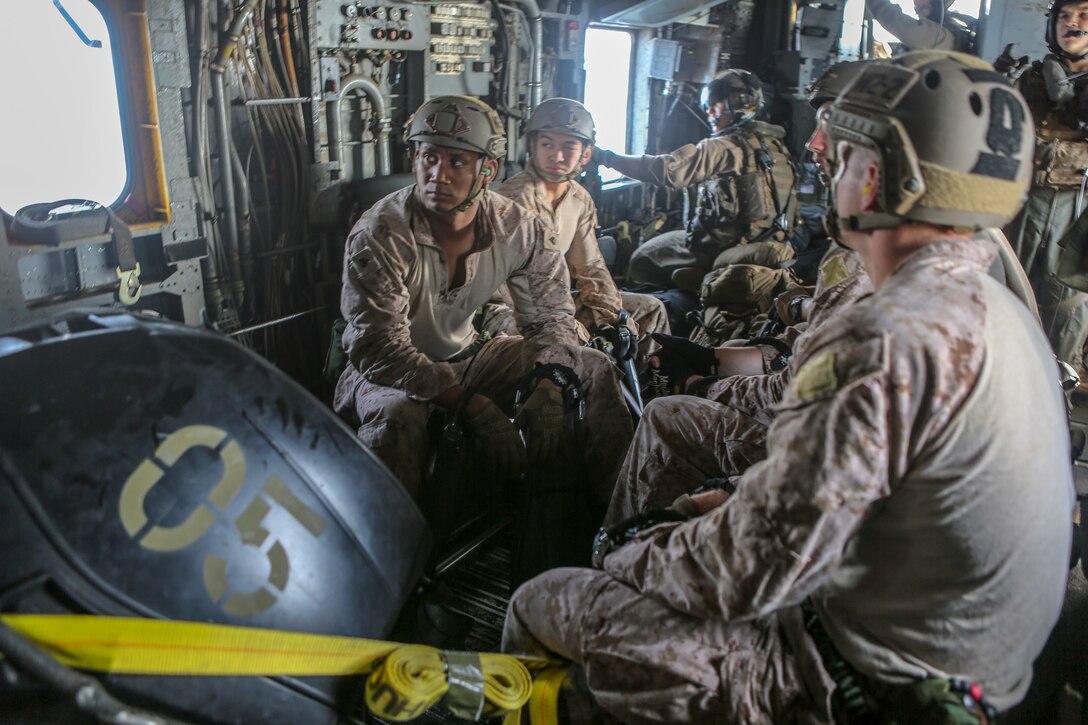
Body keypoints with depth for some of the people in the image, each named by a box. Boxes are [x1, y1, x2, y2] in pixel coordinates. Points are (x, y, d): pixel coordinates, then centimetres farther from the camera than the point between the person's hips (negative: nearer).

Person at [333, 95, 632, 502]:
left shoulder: (516, 228, -9)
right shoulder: (377, 237, -23)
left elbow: (551, 313, -1)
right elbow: (380, 350, -28)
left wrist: (550, 385, -22)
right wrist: (475, 407, -37)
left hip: (469, 355, 5)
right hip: (387, 374, -4)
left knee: (594, 369, -5)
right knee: (398, 413, -41)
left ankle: (610, 510, 10)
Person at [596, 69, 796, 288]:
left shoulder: (723, 148, -17)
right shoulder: (775, 144, 7)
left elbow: (664, 169, -25)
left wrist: (607, 157, -18)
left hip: (724, 249, -8)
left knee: (641, 259, 8)